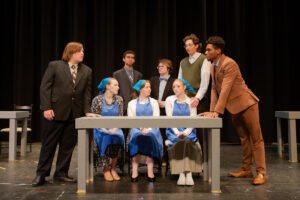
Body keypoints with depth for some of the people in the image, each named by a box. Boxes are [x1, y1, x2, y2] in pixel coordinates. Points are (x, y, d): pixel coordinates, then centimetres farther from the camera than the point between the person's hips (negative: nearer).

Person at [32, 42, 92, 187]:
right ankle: (41, 174, 14)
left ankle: (61, 173, 19)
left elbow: (87, 92, 7)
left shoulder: (86, 70, 9)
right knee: (49, 143, 3)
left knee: (68, 145, 7)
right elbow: (45, 87, -5)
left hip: (75, 113, 4)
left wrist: (87, 110, -3)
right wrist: (46, 107, -13)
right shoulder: (54, 66, -2)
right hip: (55, 111, -4)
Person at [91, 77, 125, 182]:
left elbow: (120, 117, 3)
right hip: (101, 128, -2)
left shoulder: (119, 99, 5)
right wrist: (105, 130, -18)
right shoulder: (97, 100, -4)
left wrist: (114, 129, -15)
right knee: (106, 138, -32)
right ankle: (106, 169, -13)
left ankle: (113, 168, -12)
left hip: (114, 128, 2)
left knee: (117, 137, -30)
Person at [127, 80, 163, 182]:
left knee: (150, 136, -33)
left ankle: (150, 171, -36)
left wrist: (148, 128, -14)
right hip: (136, 128, 0)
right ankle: (135, 171, -34)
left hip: (151, 128, 0)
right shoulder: (132, 103, 15)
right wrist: (141, 127, -14)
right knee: (137, 136, -34)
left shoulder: (154, 102, 18)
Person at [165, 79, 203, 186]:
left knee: (187, 141, -33)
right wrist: (177, 132, -15)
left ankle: (188, 173, -35)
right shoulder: (169, 100, 11)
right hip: (173, 131, 0)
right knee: (179, 141, -32)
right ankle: (183, 173, -34)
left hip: (188, 131, 0)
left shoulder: (191, 101, 12)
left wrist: (186, 132, -17)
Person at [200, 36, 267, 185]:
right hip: (234, 106, 9)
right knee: (243, 138, 15)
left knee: (256, 138, -2)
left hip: (246, 103, -9)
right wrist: (212, 111, -3)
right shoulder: (212, 66, 6)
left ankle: (261, 173, 2)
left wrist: (217, 112, -28)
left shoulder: (229, 64, -22)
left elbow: (225, 89, -27)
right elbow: (214, 89, 5)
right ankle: (246, 169, 24)